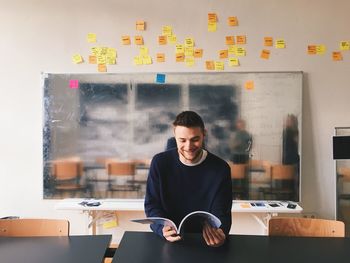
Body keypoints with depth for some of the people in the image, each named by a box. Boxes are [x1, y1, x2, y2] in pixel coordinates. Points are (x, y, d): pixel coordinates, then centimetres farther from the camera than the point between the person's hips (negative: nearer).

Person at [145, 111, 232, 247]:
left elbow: (221, 213, -6)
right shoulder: (160, 163, -6)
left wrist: (220, 233, -28)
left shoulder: (220, 168, -7)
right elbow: (152, 205, -3)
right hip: (168, 241, -1)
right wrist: (163, 229, -21)